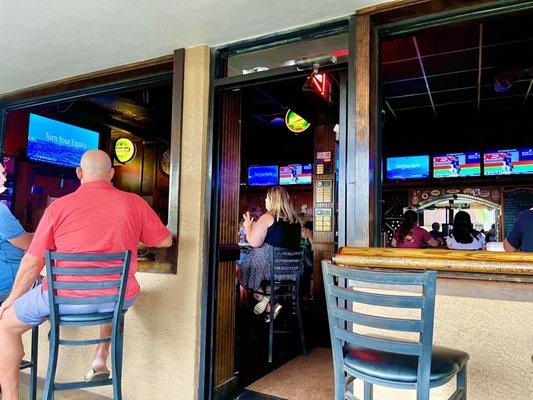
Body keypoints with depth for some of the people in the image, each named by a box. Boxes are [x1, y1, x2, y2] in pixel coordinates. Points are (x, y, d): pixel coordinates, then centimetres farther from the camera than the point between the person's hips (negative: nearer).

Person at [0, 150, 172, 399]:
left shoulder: (58, 207, -5)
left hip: (66, 298, -2)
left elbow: (32, 262, 1)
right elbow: (165, 240, 10)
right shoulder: (136, 203, -2)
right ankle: (101, 357, 31)